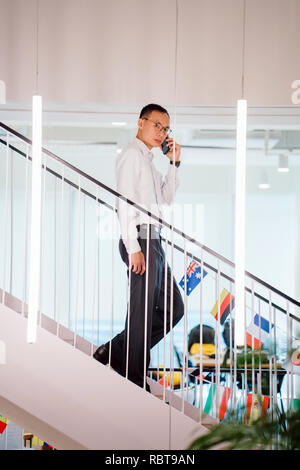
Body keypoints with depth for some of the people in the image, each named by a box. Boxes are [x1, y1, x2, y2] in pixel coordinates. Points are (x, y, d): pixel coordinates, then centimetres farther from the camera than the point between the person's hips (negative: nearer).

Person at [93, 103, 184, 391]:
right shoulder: (132, 155, -7)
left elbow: (166, 198, 24)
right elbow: (125, 201, -15)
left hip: (153, 241, 10)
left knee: (172, 308, 12)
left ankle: (115, 353, 16)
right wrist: (133, 247, -21)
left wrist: (174, 163, 13)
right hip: (140, 239, -10)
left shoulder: (148, 160, 22)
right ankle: (135, 386, -1)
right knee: (142, 313, -7)